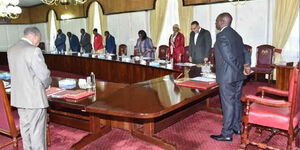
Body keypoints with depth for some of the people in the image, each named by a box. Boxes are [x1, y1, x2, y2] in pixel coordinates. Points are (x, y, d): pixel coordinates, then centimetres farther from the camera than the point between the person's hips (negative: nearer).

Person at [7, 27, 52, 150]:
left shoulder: (11, 50, 6)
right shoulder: (33, 50, -18)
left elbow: (15, 71, 13)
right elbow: (44, 75, -18)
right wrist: (45, 85, 3)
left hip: (18, 97, 8)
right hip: (34, 98, -8)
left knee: (25, 129, 19)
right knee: (37, 132, 4)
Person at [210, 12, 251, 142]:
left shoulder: (221, 36, -15)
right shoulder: (236, 34, 14)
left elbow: (229, 57, -22)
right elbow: (245, 52, 14)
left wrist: (242, 69, -12)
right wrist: (246, 65, 1)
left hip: (227, 76, -9)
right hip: (238, 75, 9)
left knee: (228, 104, -2)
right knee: (236, 102, 17)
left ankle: (227, 134, 8)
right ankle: (237, 128, 30)